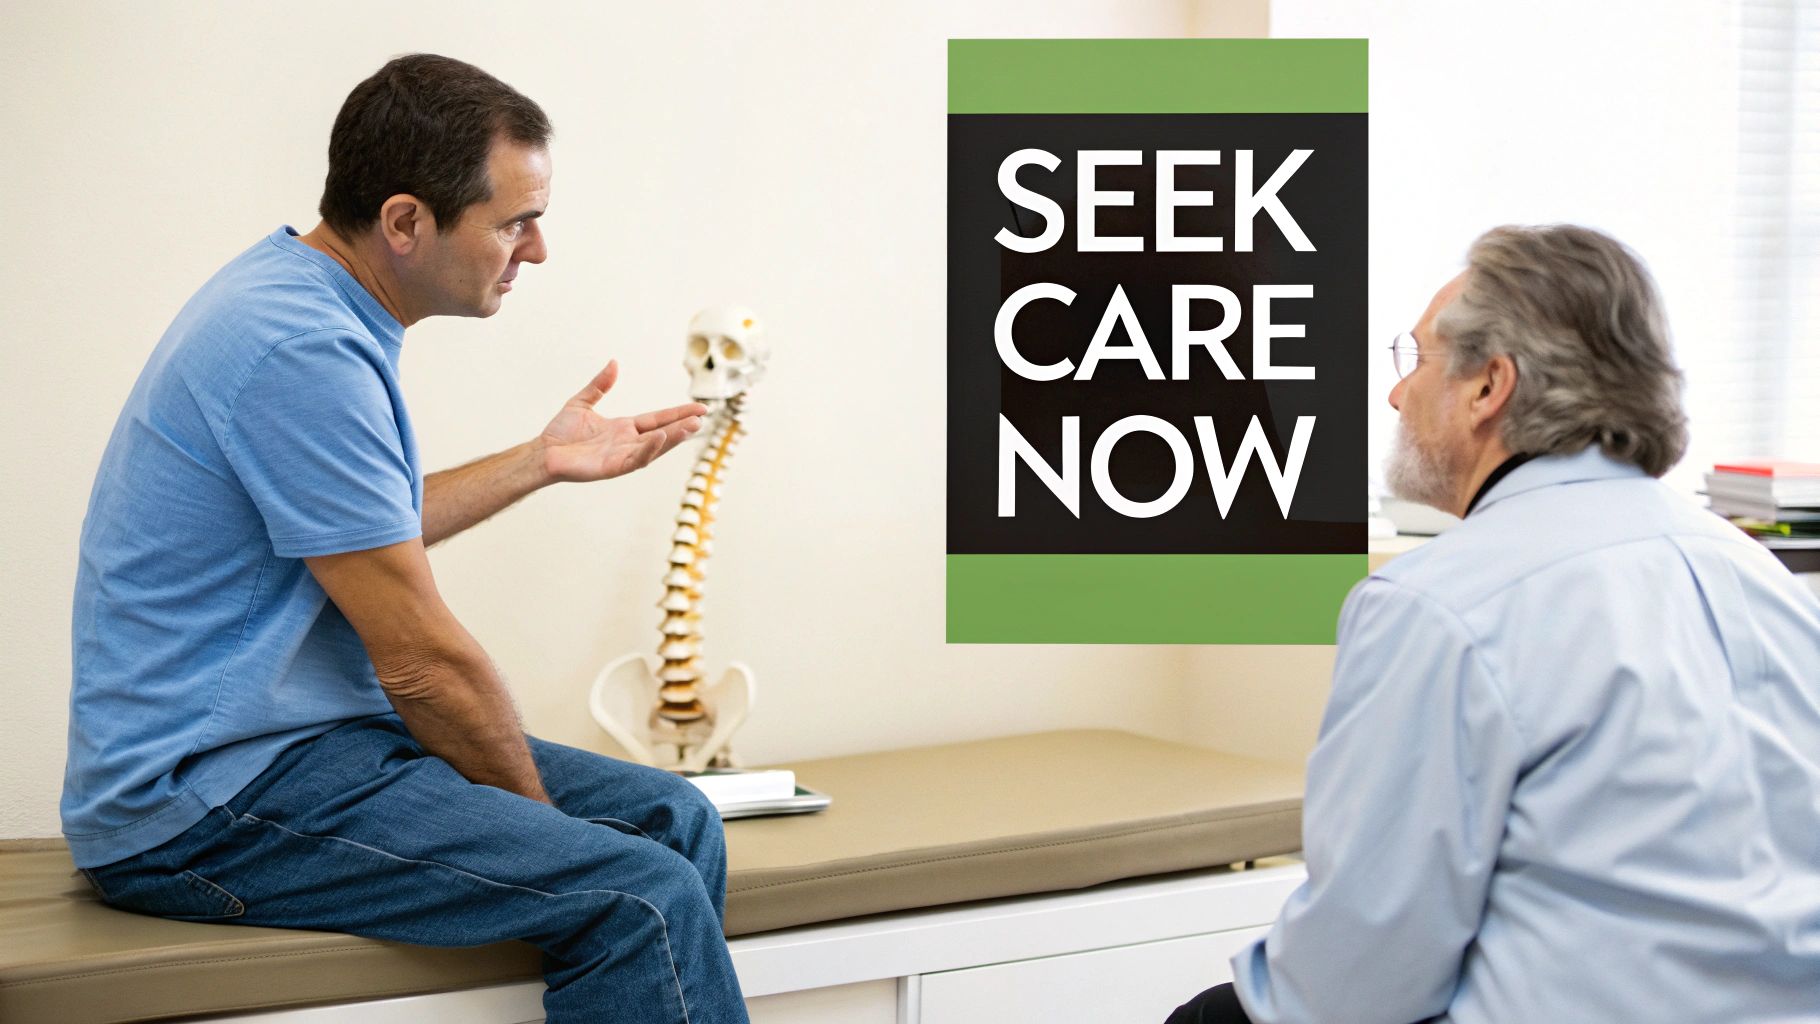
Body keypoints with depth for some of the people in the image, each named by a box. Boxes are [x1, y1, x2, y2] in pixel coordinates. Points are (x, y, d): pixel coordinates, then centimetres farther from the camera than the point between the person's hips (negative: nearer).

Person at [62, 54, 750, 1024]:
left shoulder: (295, 296, 11)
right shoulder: (303, 352, -22)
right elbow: (421, 660, -18)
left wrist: (540, 461, 31)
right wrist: (533, 806, -3)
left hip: (296, 737, 11)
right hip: (200, 805, -11)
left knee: (673, 821, 5)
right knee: (641, 896, -22)